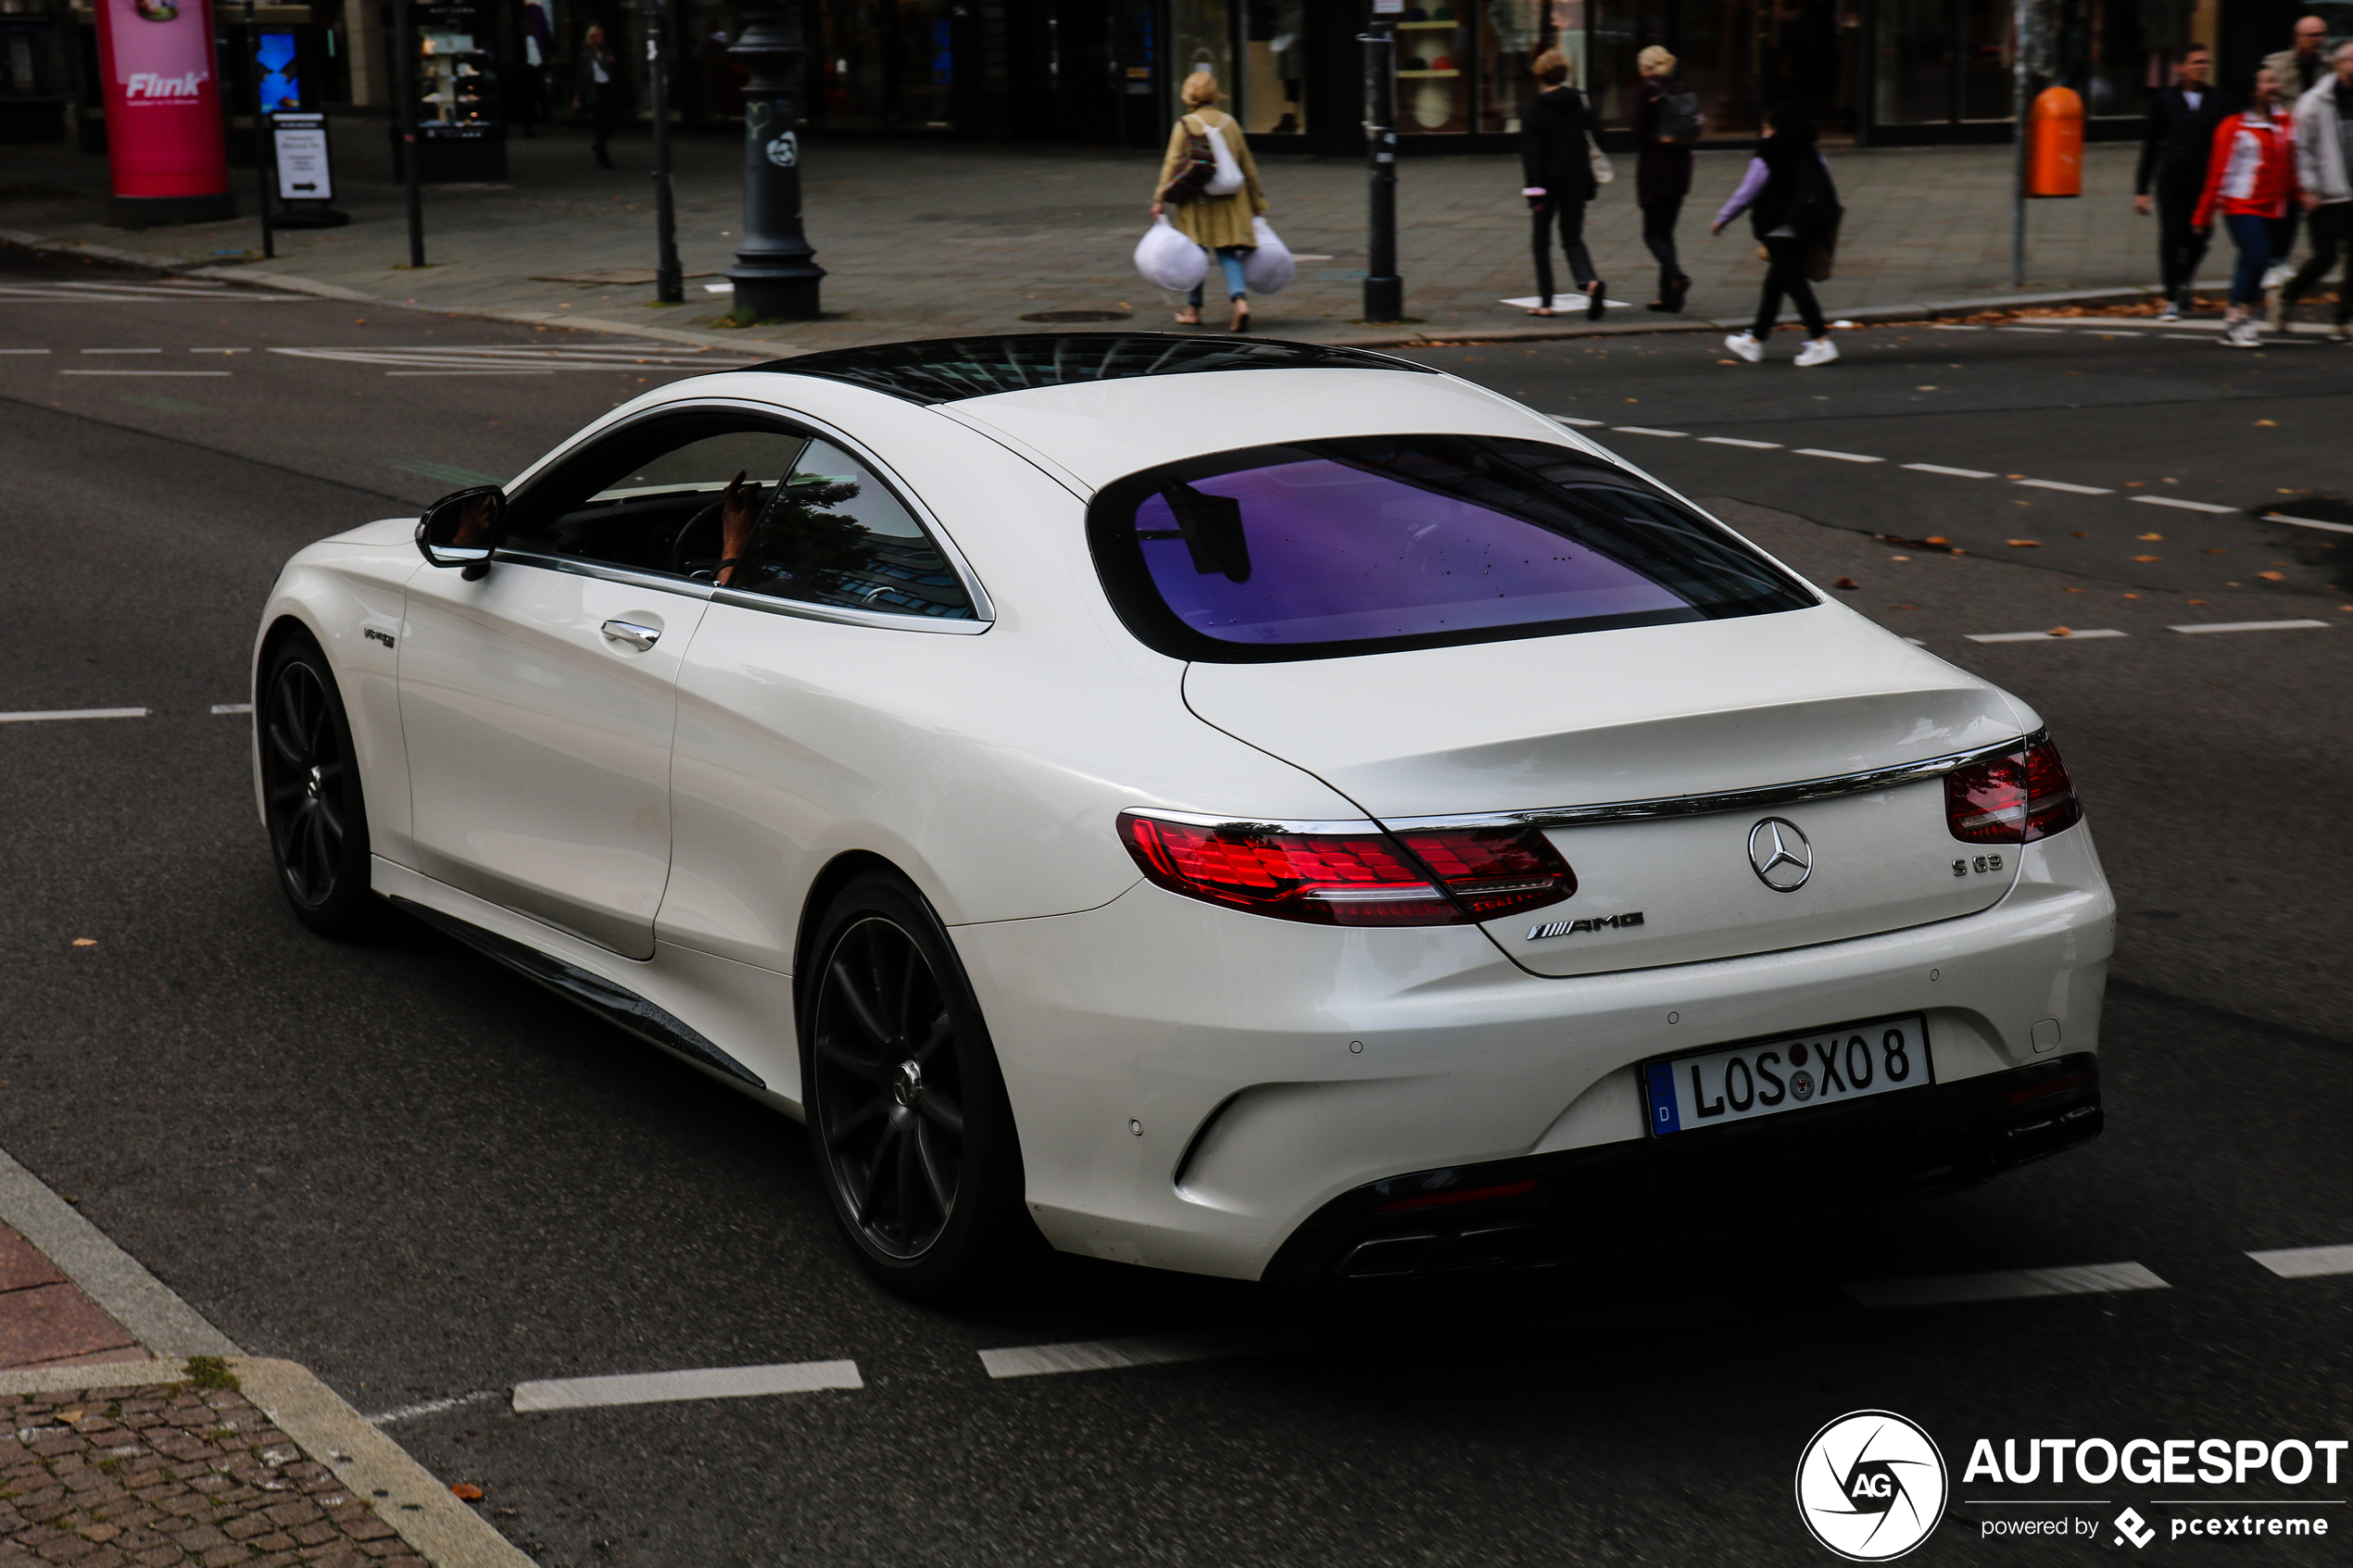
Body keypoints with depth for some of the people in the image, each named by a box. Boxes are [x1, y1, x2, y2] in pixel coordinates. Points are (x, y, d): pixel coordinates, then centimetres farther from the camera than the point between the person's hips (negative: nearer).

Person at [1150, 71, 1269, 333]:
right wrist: (1257, 202, 18)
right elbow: (1248, 166, 11)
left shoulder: (1185, 125, -6)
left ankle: (1194, 309, 19)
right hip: (1230, 201, 3)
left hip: (1197, 201, -3)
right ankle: (1240, 300, -19)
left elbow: (1172, 164, -11)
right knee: (1227, 253, 4)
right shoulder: (1230, 123, 7)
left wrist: (1161, 199, -10)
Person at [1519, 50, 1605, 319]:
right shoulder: (1580, 104, 5)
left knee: (1541, 241, 10)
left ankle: (1545, 302, 10)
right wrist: (1591, 184, 15)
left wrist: (1533, 191, -12)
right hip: (1576, 182, 3)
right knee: (1573, 239, 8)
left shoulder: (1535, 110, -7)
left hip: (1548, 183, -3)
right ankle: (1590, 282, -21)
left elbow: (1530, 154, -11)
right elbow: (1591, 145, 9)